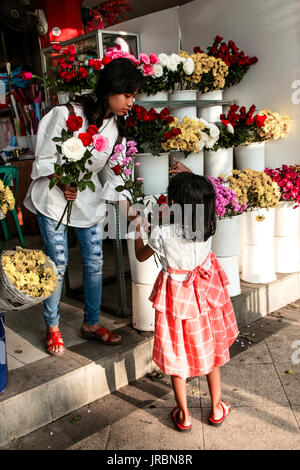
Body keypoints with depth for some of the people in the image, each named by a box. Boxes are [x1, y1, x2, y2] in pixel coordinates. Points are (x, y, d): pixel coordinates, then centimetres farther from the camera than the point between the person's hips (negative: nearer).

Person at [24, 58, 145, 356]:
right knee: (58, 263, 0)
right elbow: (45, 159, -12)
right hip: (54, 196, -5)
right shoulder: (68, 114, -19)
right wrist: (63, 184, -26)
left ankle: (91, 324, 26)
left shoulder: (117, 126, -1)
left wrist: (129, 210, -4)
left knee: (94, 263, 7)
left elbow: (111, 171, 3)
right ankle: (52, 327, 20)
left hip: (90, 198, 5)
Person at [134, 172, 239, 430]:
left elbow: (141, 255, -3)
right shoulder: (207, 225, -15)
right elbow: (204, 193, 9)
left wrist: (137, 229, 12)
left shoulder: (162, 233, -24)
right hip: (205, 291, 3)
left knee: (178, 355, 14)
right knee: (210, 349, 20)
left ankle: (183, 415, 28)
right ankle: (216, 408, 35)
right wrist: (189, 175, 18)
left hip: (176, 296, -3)